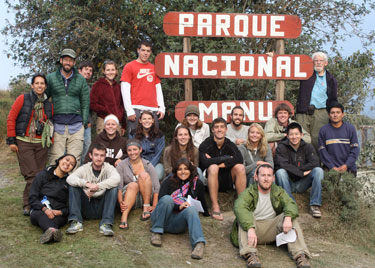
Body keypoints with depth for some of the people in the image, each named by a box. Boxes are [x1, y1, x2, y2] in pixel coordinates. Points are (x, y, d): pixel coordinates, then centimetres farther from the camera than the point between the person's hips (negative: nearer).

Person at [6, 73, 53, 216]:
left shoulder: (48, 104, 11)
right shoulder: (23, 99, -1)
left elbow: (50, 124, 18)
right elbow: (11, 119, -2)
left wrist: (50, 141, 11)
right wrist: (11, 140, -6)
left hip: (41, 144, 4)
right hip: (24, 142, -4)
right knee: (32, 175, -11)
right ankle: (29, 206, 0)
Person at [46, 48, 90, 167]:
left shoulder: (81, 80, 12)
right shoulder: (50, 78, 9)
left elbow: (85, 102, 12)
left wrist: (84, 122, 4)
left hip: (76, 124, 1)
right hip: (57, 125, -1)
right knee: (56, 160, -4)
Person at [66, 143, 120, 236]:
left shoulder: (109, 168, 1)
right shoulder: (84, 168, 4)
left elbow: (116, 179, -24)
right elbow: (70, 178, -17)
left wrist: (97, 186, -31)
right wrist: (86, 183, -33)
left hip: (102, 207, -1)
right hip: (87, 207, 1)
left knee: (113, 187, -23)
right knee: (73, 185, -15)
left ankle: (106, 224, -31)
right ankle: (76, 222, -23)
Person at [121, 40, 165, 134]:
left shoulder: (154, 68, 17)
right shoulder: (129, 66, 4)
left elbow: (158, 90, 18)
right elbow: (125, 90, -2)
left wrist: (162, 108, 7)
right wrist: (129, 111, -10)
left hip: (153, 109, 4)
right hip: (136, 109, -4)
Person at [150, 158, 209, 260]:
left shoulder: (197, 184, 15)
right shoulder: (169, 182, 10)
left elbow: (202, 202, 27)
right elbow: (161, 200, -3)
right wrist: (178, 206, -16)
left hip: (178, 223, 1)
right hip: (161, 220, 0)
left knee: (191, 209, -31)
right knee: (167, 198, -29)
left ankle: (199, 243, -50)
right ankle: (156, 232, -22)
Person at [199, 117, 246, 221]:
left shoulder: (230, 145, 2)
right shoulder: (205, 145, -9)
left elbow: (239, 159, -17)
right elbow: (205, 162, -29)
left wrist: (218, 162, -24)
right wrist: (227, 158, -20)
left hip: (227, 182, 3)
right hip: (210, 181, -3)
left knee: (240, 167, -20)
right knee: (213, 167, -32)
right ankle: (215, 207, -31)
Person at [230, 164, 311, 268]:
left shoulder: (278, 192, 6)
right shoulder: (248, 192, -8)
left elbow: (290, 204, -13)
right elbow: (239, 208, -28)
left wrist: (288, 218, -37)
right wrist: (250, 228, -45)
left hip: (272, 230, 3)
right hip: (253, 229, -2)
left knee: (290, 216, -19)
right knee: (246, 215, -30)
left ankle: (300, 255, -31)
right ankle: (250, 254, -44)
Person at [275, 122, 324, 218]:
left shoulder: (308, 147, 3)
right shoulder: (281, 148, -5)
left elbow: (315, 163, -14)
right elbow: (282, 165, -21)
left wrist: (294, 169, -17)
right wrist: (302, 172, -20)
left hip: (302, 184, 2)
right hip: (288, 183, -2)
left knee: (318, 170, -21)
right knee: (280, 172, -32)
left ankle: (315, 205, -21)